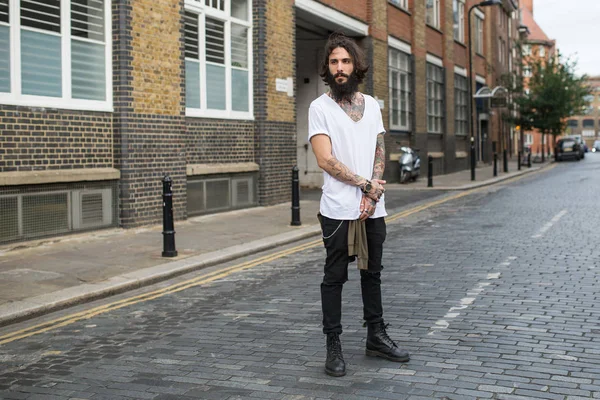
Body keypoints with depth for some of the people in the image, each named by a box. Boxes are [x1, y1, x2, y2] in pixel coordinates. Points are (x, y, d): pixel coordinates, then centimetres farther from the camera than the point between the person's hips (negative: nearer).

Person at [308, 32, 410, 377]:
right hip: (338, 209, -5)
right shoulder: (320, 107, -5)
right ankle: (334, 346, 9)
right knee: (335, 278, 1)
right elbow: (326, 160, -12)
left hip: (373, 209, 5)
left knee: (373, 273, 14)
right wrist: (366, 184, -10)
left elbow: (380, 152, 8)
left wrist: (371, 195, -6)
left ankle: (376, 337, 26)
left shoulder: (372, 105, 11)